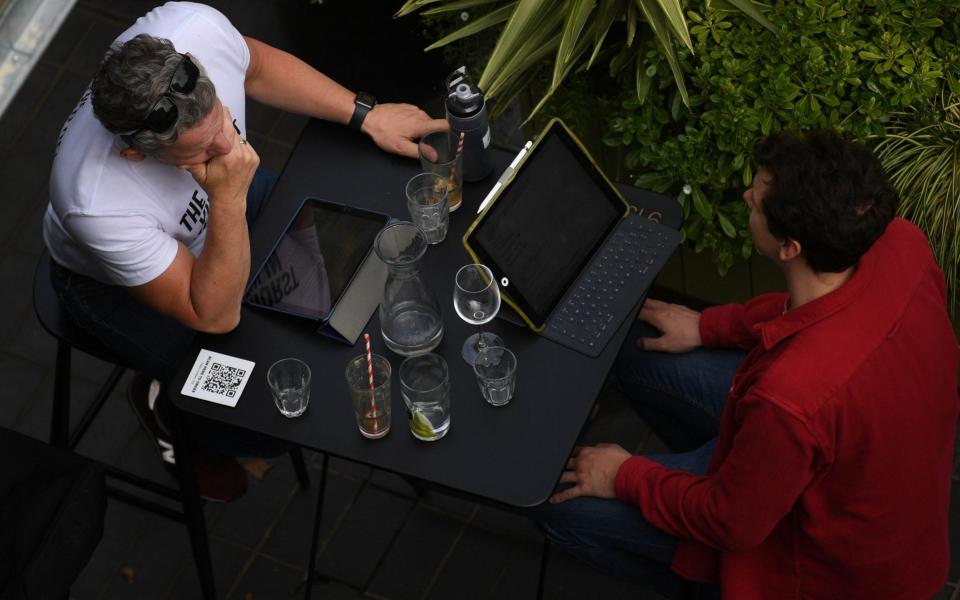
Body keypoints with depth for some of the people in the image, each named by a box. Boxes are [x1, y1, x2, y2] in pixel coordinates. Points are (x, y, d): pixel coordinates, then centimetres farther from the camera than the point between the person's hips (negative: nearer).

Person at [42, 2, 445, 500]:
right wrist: (230, 197, -47)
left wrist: (366, 116, -14)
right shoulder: (97, 206, -45)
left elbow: (257, 67, -8)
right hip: (117, 280, -5)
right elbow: (215, 317, -34)